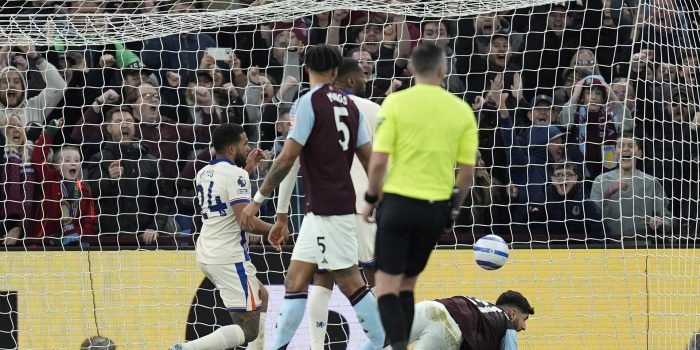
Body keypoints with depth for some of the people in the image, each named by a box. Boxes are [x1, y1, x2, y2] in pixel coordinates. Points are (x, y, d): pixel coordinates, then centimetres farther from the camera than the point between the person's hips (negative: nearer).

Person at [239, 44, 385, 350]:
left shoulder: (309, 102, -10)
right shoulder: (349, 104, 12)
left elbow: (287, 159, -14)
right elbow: (370, 159, 13)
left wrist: (258, 199, -7)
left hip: (327, 209, -8)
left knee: (349, 281, -7)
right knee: (295, 279, 8)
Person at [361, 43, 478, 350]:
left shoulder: (396, 103, -7)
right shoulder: (462, 110, 1)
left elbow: (378, 161, -10)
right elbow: (468, 169, 3)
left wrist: (371, 199, 4)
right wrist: (454, 207, 17)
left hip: (398, 202, -3)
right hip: (436, 209, 3)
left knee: (387, 283, -2)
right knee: (408, 282, 17)